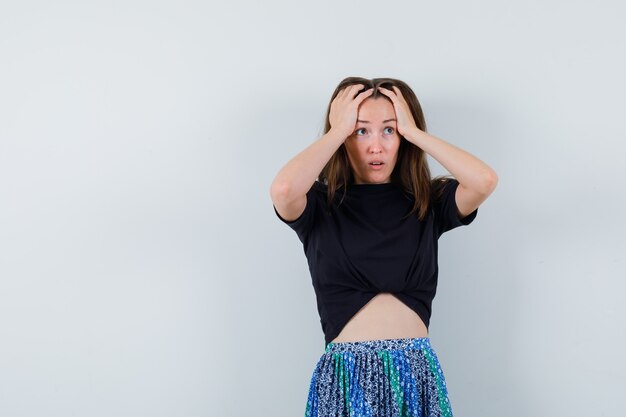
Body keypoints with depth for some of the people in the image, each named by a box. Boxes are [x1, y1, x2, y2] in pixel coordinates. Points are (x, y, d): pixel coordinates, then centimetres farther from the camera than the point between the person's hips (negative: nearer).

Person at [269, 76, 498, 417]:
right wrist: (338, 130, -11)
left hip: (417, 372, 2)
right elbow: (282, 188, -25)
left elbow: (485, 180, -15)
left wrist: (413, 131, -7)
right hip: (346, 375, -2)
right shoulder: (320, 204, -2)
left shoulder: (428, 203, 4)